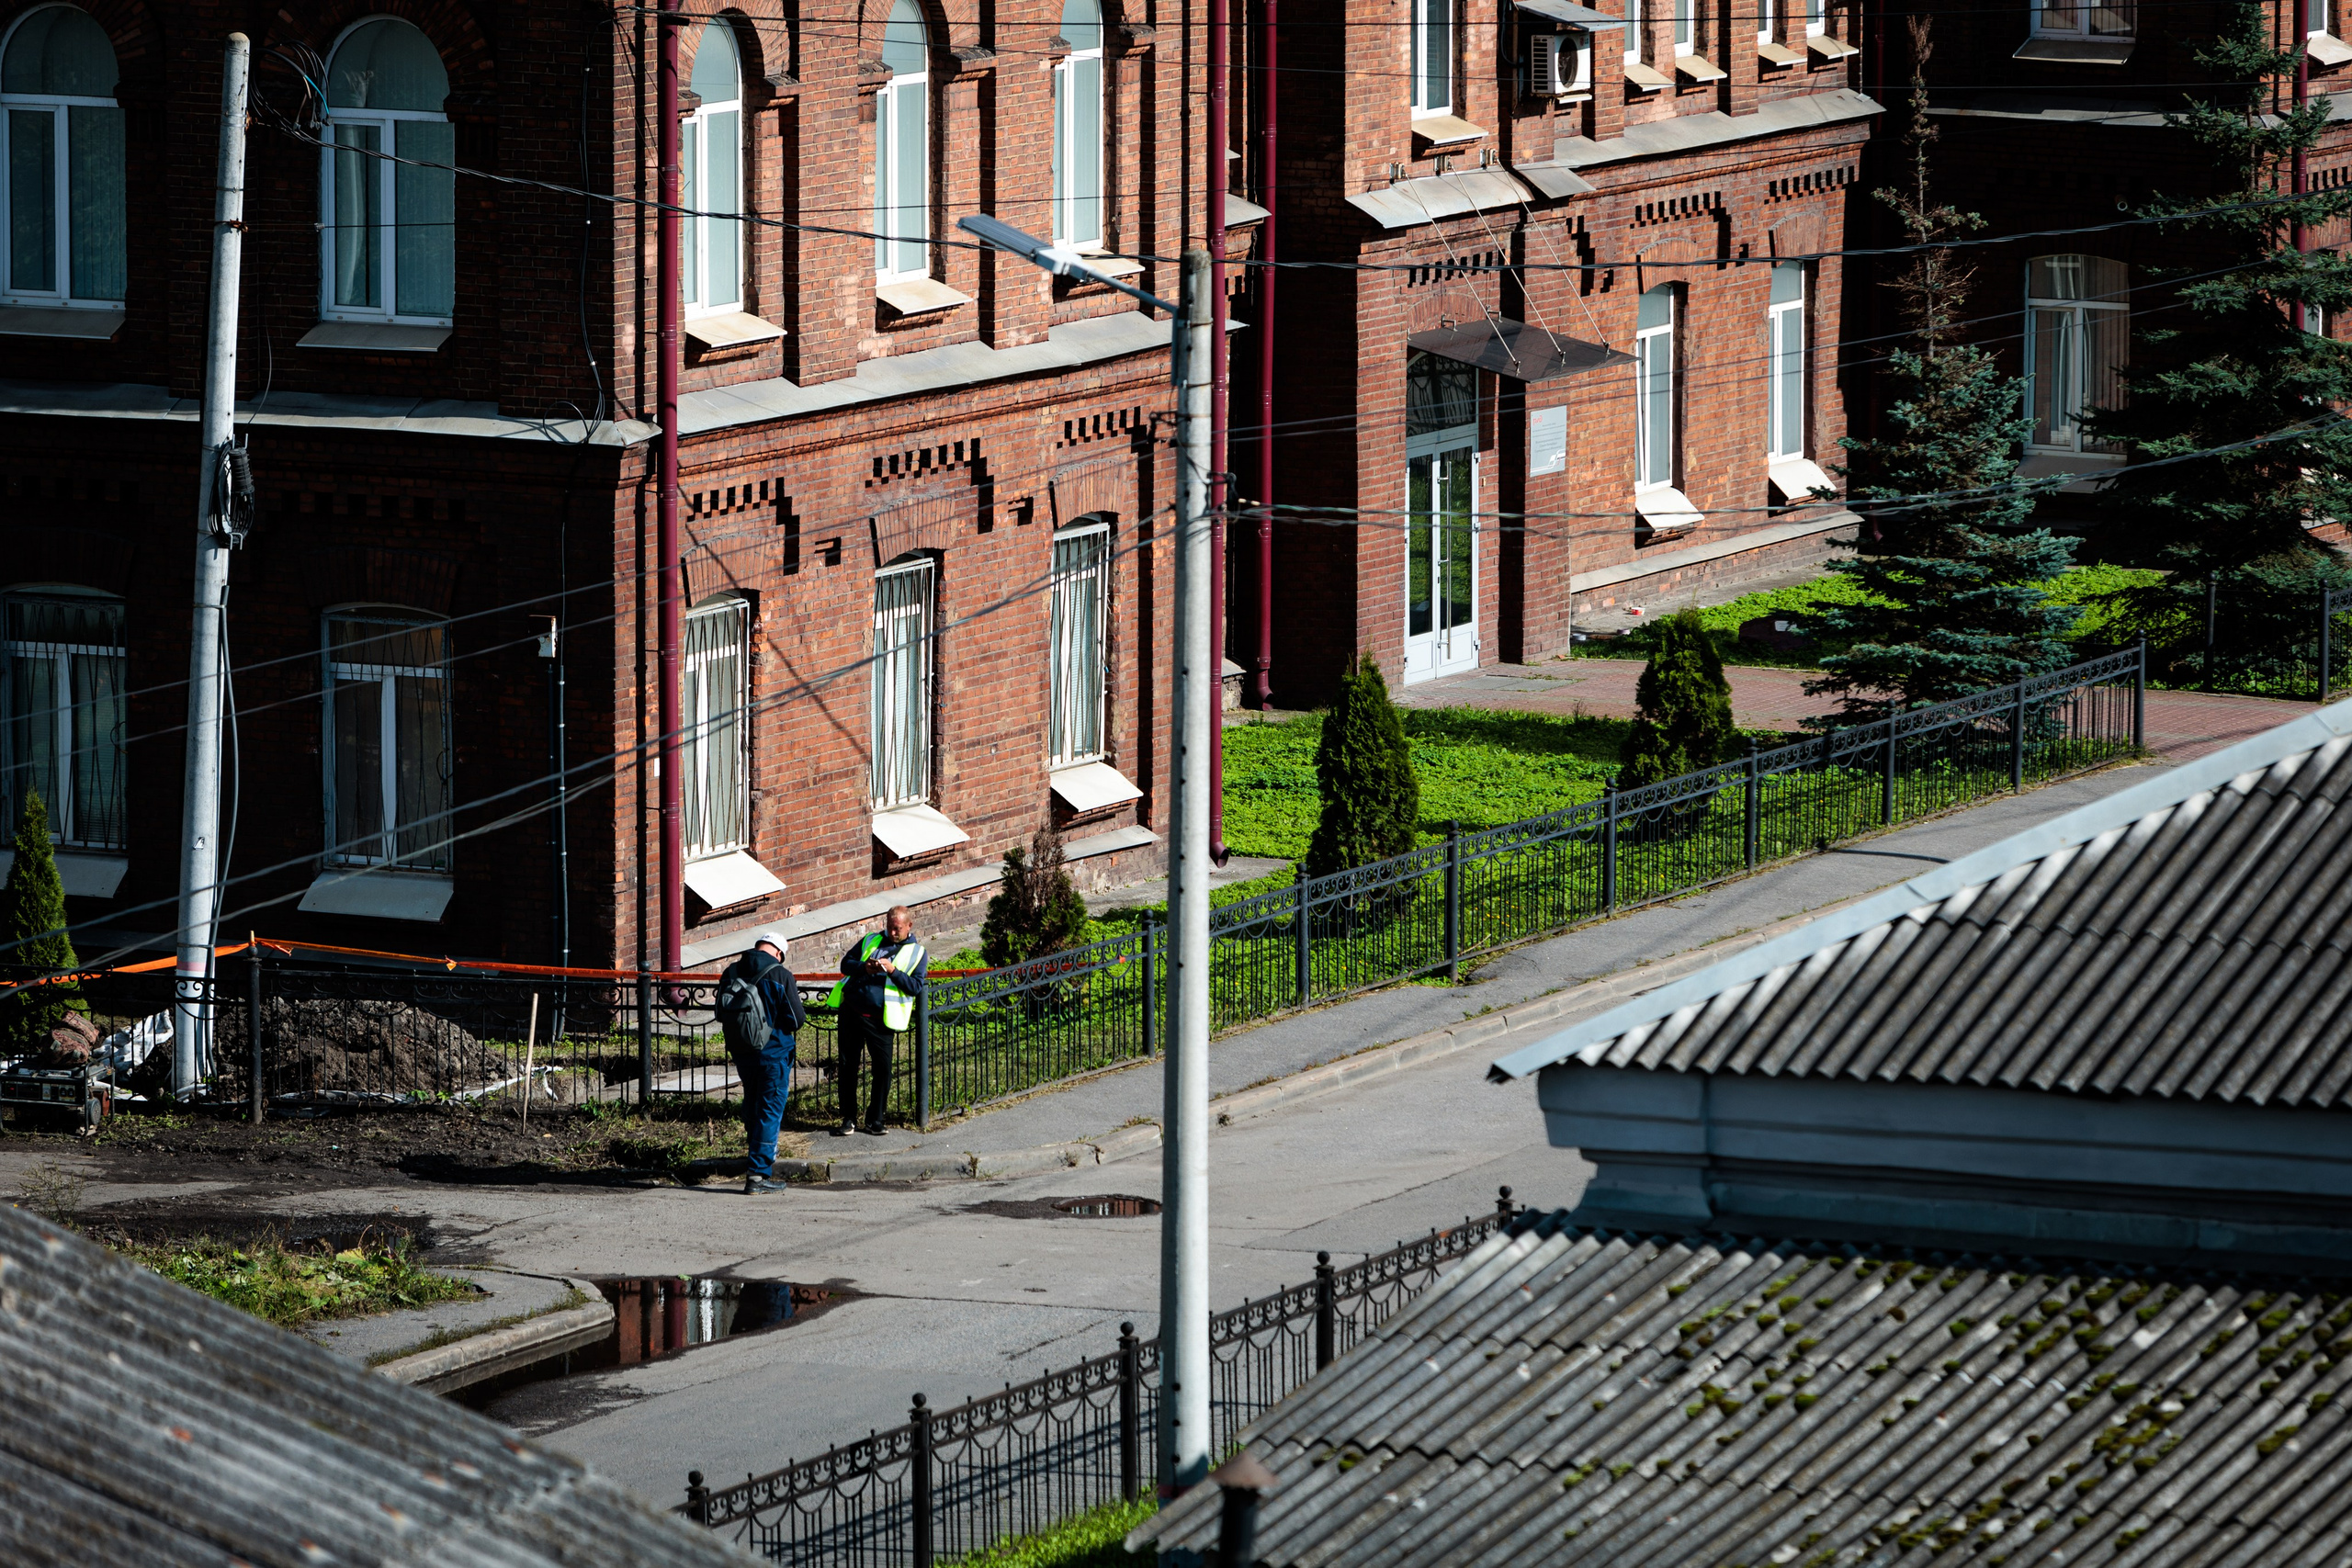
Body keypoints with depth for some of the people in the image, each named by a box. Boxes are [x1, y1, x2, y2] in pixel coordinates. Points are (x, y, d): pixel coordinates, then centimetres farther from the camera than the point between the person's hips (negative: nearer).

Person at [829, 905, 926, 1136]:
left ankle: (874, 1121, 8)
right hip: (852, 1011, 3)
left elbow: (915, 987, -3)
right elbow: (846, 964, 15)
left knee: (882, 1068, -6)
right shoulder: (870, 941, 15)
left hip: (879, 1020, -3)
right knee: (848, 1065, 5)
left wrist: (893, 971, -16)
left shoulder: (918, 954, 7)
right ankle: (848, 1119, 15)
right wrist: (864, 967, -6)